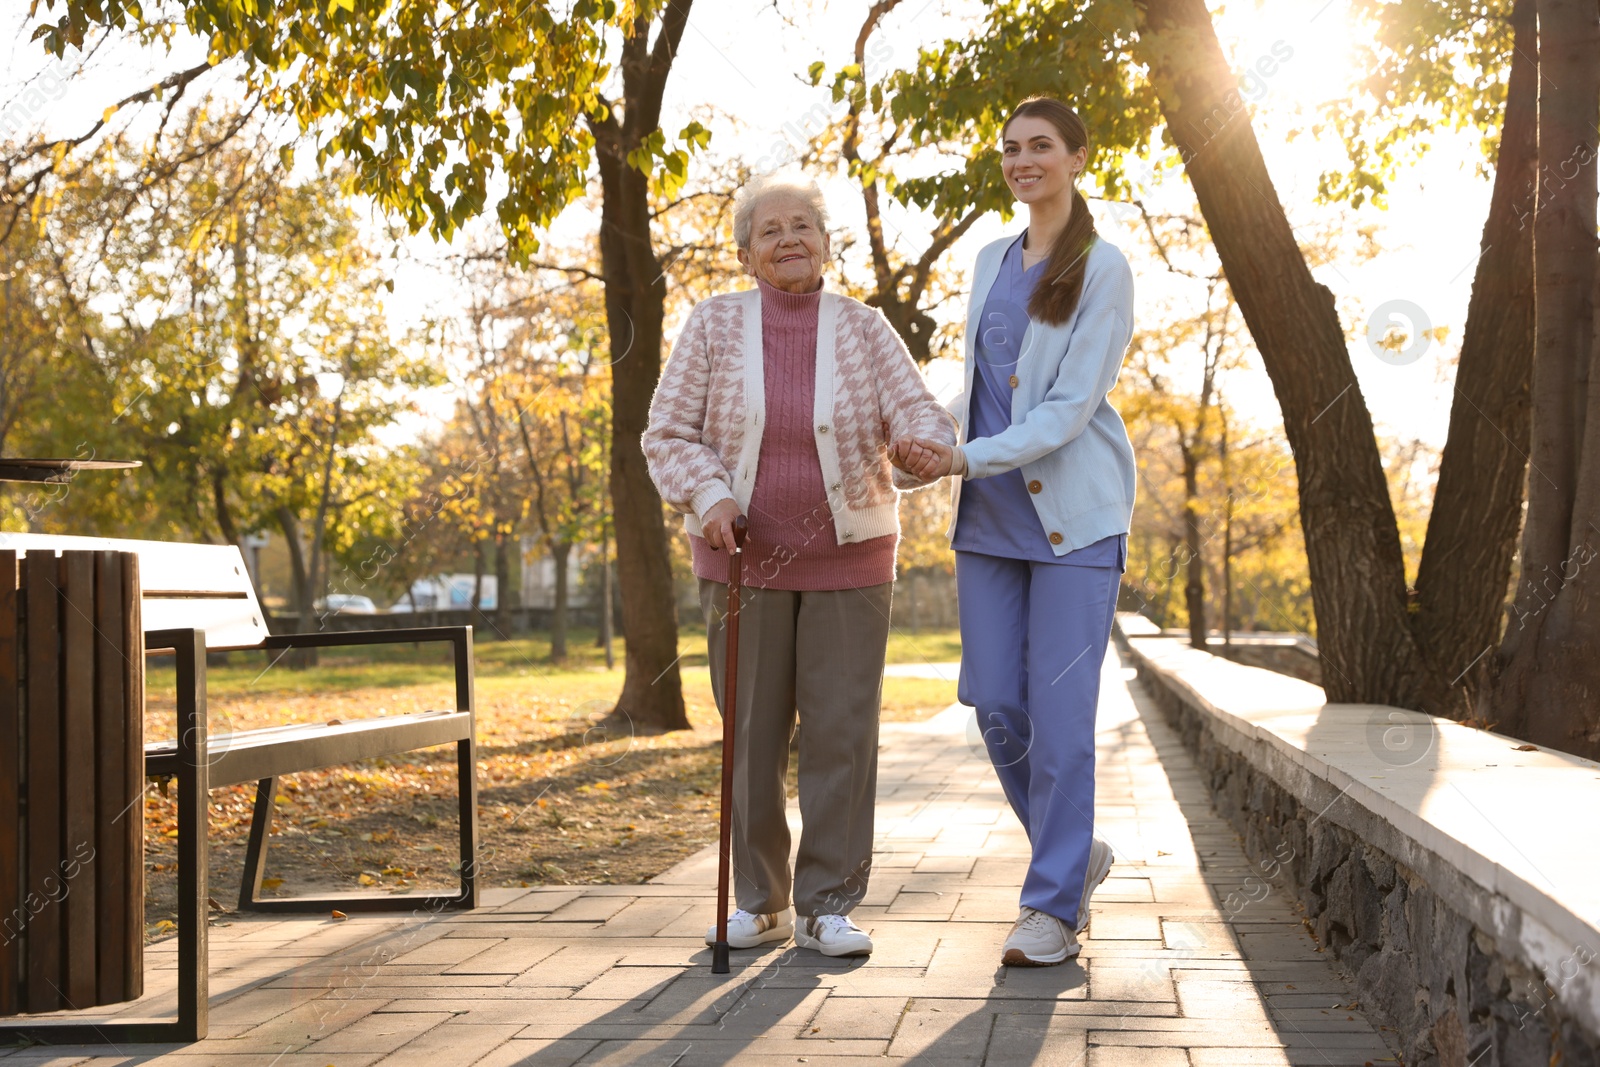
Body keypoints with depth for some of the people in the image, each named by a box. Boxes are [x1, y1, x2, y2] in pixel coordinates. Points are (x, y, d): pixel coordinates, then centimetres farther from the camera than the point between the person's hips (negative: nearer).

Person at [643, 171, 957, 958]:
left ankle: (828, 907, 7)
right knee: (750, 735, 4)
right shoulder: (714, 326, -1)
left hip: (847, 560, 0)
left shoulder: (865, 331, 0)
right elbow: (669, 434, -1)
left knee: (841, 731, -2)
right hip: (743, 557, 0)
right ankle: (759, 903, 17)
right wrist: (709, 498, -18)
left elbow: (925, 421, -8)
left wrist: (919, 454, -31)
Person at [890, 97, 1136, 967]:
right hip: (991, 513, 6)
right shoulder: (992, 260, 14)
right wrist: (934, 449, 3)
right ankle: (1075, 853, 26)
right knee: (996, 706, 4)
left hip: (1074, 514, -6)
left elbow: (1072, 406, -14)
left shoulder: (1103, 270, -6)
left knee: (1059, 713, -5)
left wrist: (967, 459, -20)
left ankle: (1054, 908, 6)